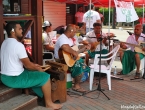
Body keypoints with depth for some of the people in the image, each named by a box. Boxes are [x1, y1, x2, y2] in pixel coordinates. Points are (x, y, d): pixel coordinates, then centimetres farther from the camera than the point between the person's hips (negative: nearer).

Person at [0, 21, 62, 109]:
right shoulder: (18, 45, -21)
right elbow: (27, 65, -16)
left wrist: (33, 65, 15)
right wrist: (38, 68, 5)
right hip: (14, 79, -10)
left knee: (34, 72, 26)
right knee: (45, 77, -1)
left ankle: (42, 96, 32)